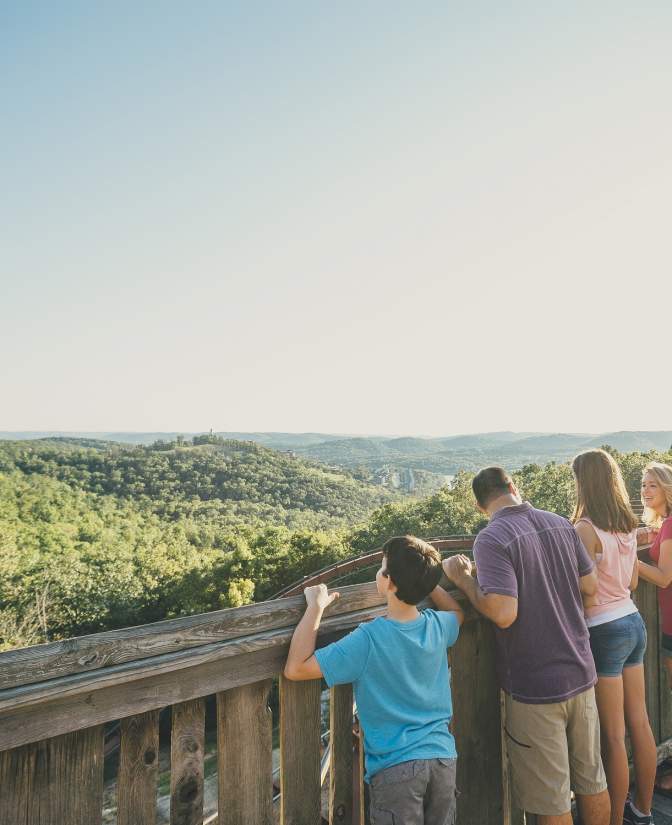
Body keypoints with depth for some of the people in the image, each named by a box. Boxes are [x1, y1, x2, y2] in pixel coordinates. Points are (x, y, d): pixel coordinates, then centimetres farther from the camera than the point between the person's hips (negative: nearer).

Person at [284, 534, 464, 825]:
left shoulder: (369, 639, -23)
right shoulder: (437, 626, -8)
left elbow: (295, 668, -20)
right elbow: (457, 611, 20)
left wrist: (315, 607, -15)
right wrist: (423, 577, 16)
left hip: (396, 767, -5)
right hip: (443, 757, 5)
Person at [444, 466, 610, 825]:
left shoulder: (490, 540, -20)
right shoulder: (561, 524, -2)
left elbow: (503, 613, -28)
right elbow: (590, 585, 7)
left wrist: (463, 579, -14)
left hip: (535, 688, -6)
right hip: (579, 674, 6)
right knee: (592, 780, 24)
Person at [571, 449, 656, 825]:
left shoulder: (586, 529, -20)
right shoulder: (628, 524, 3)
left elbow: (586, 595, -19)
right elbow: (632, 582, 13)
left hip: (606, 631, -8)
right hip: (634, 622, 8)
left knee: (613, 735, 4)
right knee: (639, 722, 19)